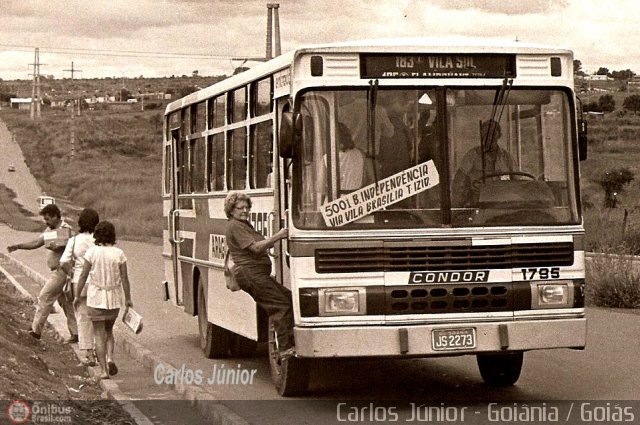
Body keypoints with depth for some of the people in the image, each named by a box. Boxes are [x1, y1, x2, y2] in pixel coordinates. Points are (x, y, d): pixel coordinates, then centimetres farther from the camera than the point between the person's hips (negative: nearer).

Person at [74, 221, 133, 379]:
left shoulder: (92, 252, -9)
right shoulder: (119, 254, -6)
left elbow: (83, 276, -6)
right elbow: (124, 279, -4)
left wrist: (77, 296, 4)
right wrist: (128, 299, 7)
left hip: (95, 298, -2)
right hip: (114, 298, 2)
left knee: (99, 334, 6)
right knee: (109, 331, 21)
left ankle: (104, 369, 0)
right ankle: (110, 358, -2)